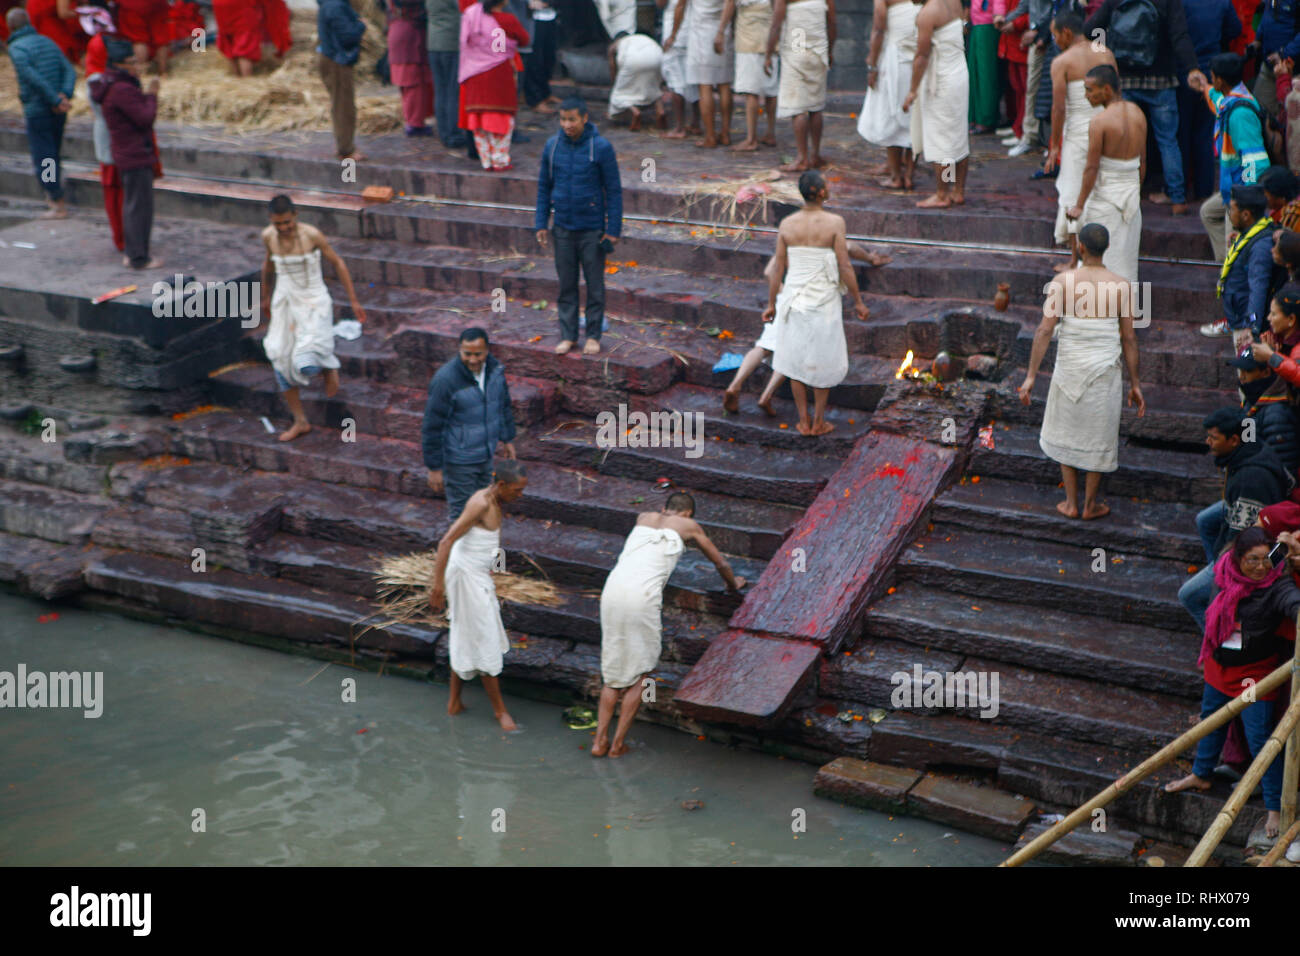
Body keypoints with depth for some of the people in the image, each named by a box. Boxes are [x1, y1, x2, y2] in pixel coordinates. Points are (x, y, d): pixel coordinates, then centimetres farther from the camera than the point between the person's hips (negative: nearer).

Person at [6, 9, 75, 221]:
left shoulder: (16, 48, -10)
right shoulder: (48, 42, 11)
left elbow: (33, 78, -22)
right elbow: (69, 70, 1)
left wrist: (56, 101, -18)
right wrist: (65, 95, -12)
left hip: (37, 111, -7)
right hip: (58, 114, 7)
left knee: (43, 159, -1)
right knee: (53, 154, 20)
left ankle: (59, 205, -1)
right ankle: (52, 196, 32)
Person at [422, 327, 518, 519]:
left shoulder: (494, 368, -6)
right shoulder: (445, 379, -25)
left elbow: (503, 404, 14)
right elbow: (432, 426, -20)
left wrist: (507, 438, 19)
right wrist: (434, 468, -16)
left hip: (486, 456, 7)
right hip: (458, 460, -7)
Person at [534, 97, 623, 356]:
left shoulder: (601, 147, -10)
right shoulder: (552, 146, 1)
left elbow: (614, 190, -6)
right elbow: (544, 187, 10)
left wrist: (613, 229, -9)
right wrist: (541, 224, 6)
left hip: (592, 228, -3)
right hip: (563, 228, 3)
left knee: (595, 285, 5)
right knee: (566, 285, 9)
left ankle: (593, 336, 16)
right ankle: (568, 335, 18)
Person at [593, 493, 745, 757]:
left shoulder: (644, 518, 28)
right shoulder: (689, 526, 18)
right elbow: (720, 563, 31)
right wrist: (733, 584, 51)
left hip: (613, 588, 4)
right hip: (643, 594, -4)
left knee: (612, 671, 15)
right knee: (638, 673, 11)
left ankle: (599, 741, 11)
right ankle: (618, 743, 11)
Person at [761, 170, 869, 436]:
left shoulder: (787, 224, -4)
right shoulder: (834, 223, -14)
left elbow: (778, 268, 0)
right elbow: (845, 267, -13)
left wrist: (771, 304, 10)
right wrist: (858, 301, -1)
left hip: (793, 298, 3)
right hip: (824, 301, -3)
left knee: (796, 360, 14)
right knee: (823, 362, 13)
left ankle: (804, 422, 19)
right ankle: (819, 421, 19)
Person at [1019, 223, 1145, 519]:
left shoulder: (1063, 281, -10)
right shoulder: (1121, 286, -7)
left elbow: (1044, 331, -13)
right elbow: (1129, 338, -3)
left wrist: (1031, 376, -9)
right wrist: (1134, 384, 5)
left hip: (1069, 369, 0)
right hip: (1105, 372, 0)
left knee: (1066, 433, 19)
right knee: (1098, 437, 15)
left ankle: (1071, 503, 24)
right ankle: (1090, 505, 26)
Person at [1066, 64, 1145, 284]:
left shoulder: (1099, 122, -18)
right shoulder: (1138, 114, 3)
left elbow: (1092, 168, -17)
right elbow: (1143, 161, 10)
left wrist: (1079, 205, -10)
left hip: (1105, 194, -7)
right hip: (1131, 191, 7)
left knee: (1102, 259, 1)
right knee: (1126, 256, 15)